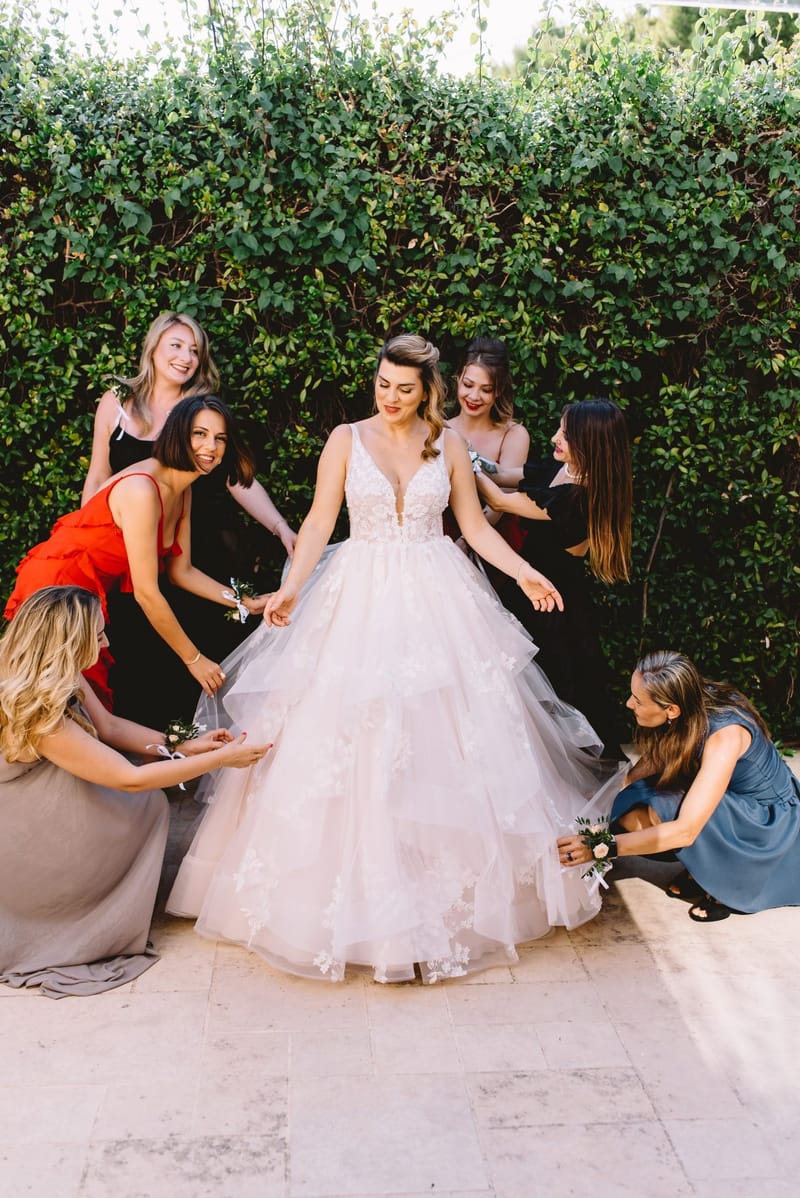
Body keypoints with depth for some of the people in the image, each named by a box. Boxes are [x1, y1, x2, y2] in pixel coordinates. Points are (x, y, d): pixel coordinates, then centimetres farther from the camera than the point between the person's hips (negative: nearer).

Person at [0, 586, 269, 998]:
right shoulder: (36, 713, -34)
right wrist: (222, 758, -23)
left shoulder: (63, 677, -9)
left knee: (144, 804, 3)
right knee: (146, 803, -7)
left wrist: (182, 746, -4)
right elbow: (132, 779, -30)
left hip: (47, 812, 8)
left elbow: (108, 725, 6)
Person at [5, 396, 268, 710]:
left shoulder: (182, 490, 1)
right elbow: (146, 593, -25)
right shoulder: (142, 490, -27)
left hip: (101, 589, 9)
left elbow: (181, 571, 7)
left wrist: (244, 602, -4)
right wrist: (193, 659, -17)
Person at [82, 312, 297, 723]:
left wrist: (283, 530, -19)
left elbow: (240, 480, -7)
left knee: (205, 642, 3)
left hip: (202, 550, -1)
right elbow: (97, 480, 8)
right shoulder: (116, 403, 1)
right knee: (134, 647, 6)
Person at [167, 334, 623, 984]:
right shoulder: (347, 439, 2)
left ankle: (448, 883, 16)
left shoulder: (449, 444, 5)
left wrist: (524, 572, -4)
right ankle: (358, 886, 9)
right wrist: (291, 588, -14)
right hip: (360, 600, -1)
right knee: (350, 739, -3)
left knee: (444, 737, 1)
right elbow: (319, 522, -1)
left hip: (436, 600, 1)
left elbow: (475, 525, 8)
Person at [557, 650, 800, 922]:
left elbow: (685, 831, -38)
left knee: (659, 809, -30)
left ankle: (726, 881, -8)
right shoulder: (691, 709, -15)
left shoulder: (724, 735, -34)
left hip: (771, 823, -6)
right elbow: (651, 762, 0)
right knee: (630, 814, -18)